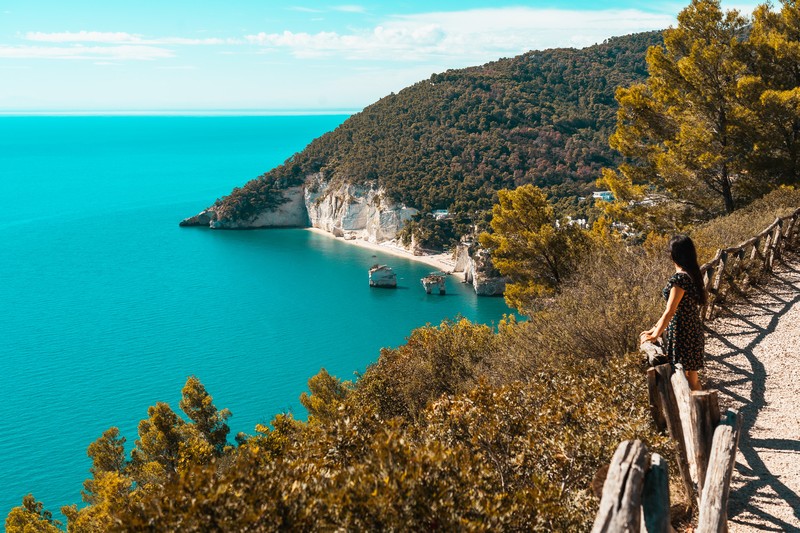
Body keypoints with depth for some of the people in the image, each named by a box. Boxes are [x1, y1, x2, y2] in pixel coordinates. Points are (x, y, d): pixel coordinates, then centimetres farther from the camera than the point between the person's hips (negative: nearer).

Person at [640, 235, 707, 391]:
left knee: (690, 382, 2)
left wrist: (654, 336, -10)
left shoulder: (679, 279, -21)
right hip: (693, 332, 9)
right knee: (692, 379, 19)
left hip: (683, 335, -9)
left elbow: (670, 312, -20)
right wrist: (655, 329, 15)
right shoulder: (692, 275, 8)